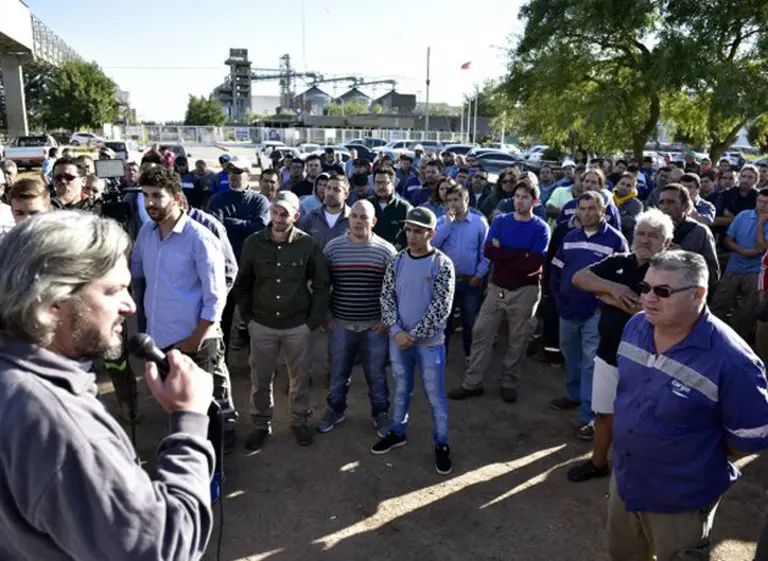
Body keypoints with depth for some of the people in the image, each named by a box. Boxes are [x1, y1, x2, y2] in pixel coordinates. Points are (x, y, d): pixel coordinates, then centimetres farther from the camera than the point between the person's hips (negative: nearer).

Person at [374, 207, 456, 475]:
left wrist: (414, 335, -15)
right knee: (401, 389, 20)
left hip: (429, 342, -3)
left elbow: (440, 308, -15)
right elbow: (387, 297, 0)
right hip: (398, 339, 4)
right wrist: (397, 331, -12)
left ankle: (441, 445, 24)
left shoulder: (442, 265, -12)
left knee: (435, 396, 7)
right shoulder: (397, 261, 0)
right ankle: (397, 433, 38)